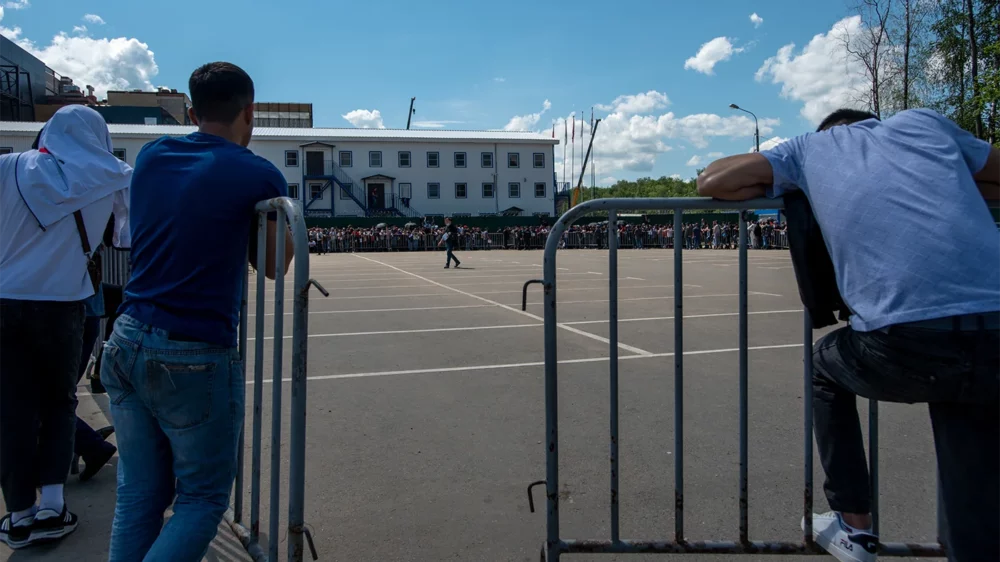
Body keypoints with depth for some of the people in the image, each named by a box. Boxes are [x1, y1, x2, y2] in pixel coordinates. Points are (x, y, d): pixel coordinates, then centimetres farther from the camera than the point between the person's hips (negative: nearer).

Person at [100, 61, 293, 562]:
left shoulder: (151, 157, 8)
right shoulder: (259, 176, -7)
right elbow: (272, 267, 4)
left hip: (127, 344, 6)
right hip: (194, 358, -5)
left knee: (138, 495, 15)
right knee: (202, 498, 10)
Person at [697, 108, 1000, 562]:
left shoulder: (811, 148, 20)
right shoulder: (921, 121, 25)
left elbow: (710, 182, 18)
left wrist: (782, 185, 30)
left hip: (906, 345, -2)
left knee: (824, 365, 33)